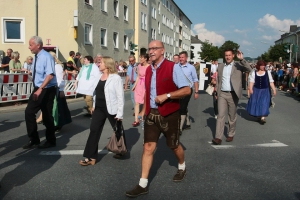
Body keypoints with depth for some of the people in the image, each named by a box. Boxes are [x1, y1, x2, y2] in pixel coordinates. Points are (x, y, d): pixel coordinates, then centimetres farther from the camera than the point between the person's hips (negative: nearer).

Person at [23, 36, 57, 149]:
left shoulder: (46, 57, -18)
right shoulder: (36, 57, 9)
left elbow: (50, 75, -28)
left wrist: (40, 89, -31)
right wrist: (37, 88, 19)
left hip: (47, 90, -8)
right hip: (38, 89, 9)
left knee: (47, 116, -1)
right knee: (29, 112, 8)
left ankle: (50, 141, 15)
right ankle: (33, 140, 18)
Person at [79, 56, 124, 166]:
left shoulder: (116, 78, -13)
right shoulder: (99, 76, 8)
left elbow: (120, 96, -14)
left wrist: (120, 113, -16)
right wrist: (94, 105, 19)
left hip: (111, 109, -6)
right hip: (99, 108, 6)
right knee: (94, 130, -2)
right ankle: (90, 157, 1)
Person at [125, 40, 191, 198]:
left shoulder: (173, 68, -13)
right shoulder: (148, 70, 6)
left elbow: (187, 90, -17)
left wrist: (166, 95, -26)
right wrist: (144, 110, 12)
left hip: (169, 114, -4)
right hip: (151, 114, 5)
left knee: (174, 145, 15)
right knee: (148, 147, 0)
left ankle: (182, 167, 45)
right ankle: (143, 185, 4)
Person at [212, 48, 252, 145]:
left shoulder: (238, 65, 0)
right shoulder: (220, 66, 11)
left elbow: (249, 69, -18)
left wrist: (241, 59, -26)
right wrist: (217, 92, 11)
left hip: (233, 94, -2)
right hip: (222, 94, 2)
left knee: (232, 116, 9)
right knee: (220, 115, -5)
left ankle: (231, 135, 24)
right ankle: (218, 138, -8)